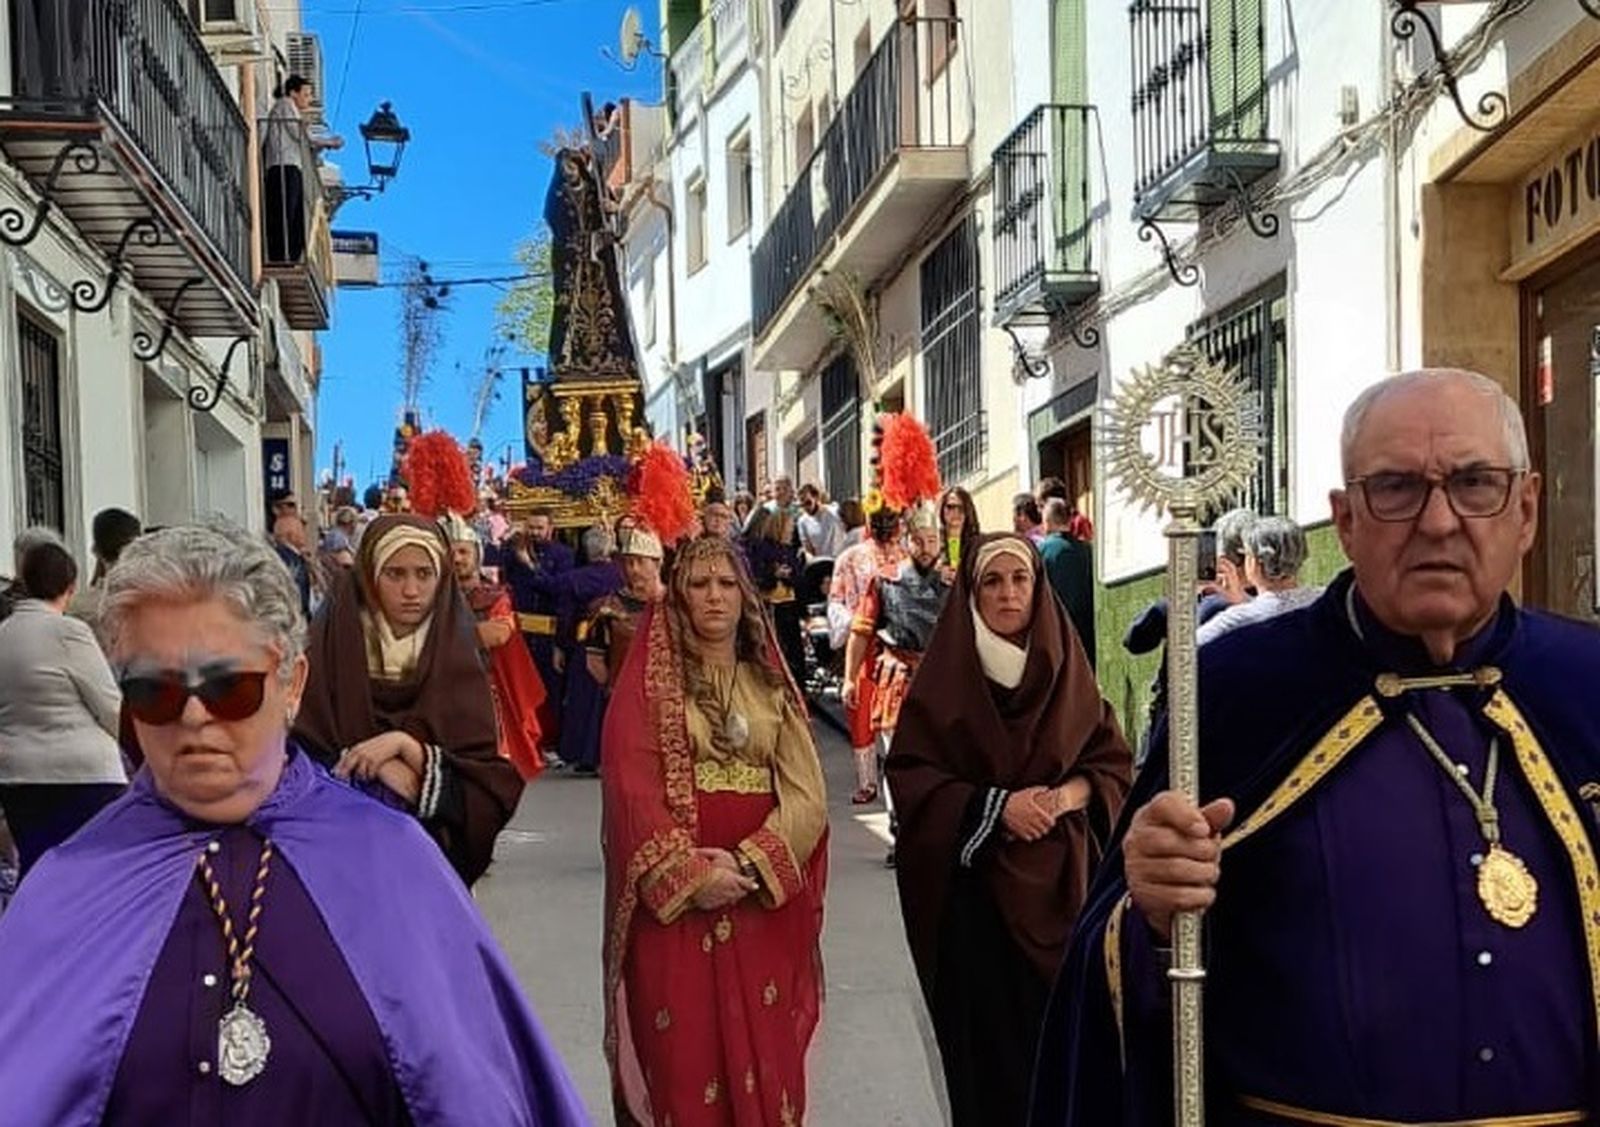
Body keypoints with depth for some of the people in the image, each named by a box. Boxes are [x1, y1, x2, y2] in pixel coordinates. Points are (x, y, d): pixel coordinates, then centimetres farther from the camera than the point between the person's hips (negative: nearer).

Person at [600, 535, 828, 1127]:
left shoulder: (772, 685, 11)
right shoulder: (648, 682, 2)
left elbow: (806, 795, 1)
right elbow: (632, 791, -7)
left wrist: (747, 861, -14)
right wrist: (692, 872, -17)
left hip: (764, 900, 3)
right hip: (673, 897, -3)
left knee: (765, 1055, 4)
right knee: (682, 1057, -2)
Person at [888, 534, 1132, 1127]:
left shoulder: (1064, 666, 7)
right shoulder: (944, 675, -1)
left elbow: (1111, 761, 8)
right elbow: (910, 773, -5)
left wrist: (1065, 796, -12)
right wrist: (996, 806, -15)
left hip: (1058, 882, 2)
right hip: (973, 883, -2)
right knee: (989, 1037, 0)